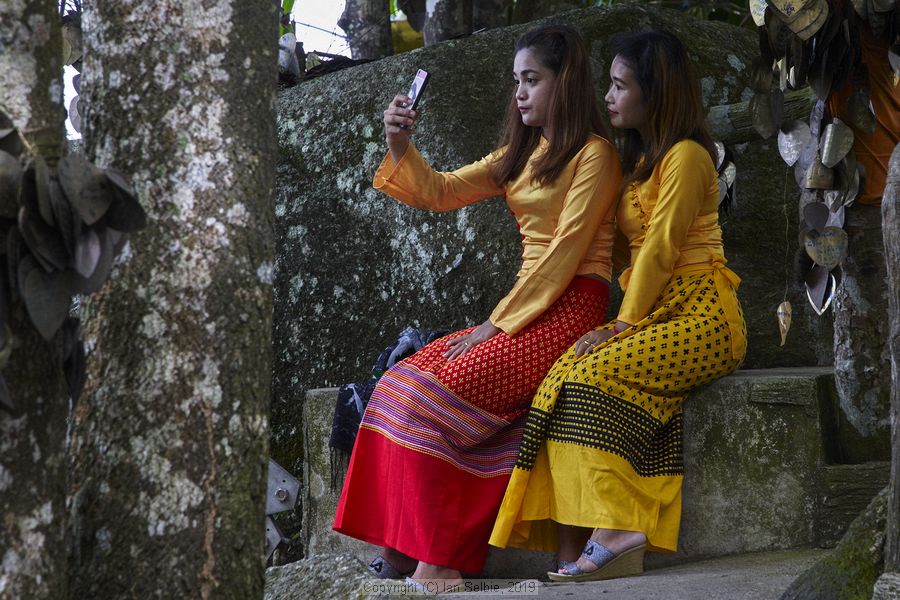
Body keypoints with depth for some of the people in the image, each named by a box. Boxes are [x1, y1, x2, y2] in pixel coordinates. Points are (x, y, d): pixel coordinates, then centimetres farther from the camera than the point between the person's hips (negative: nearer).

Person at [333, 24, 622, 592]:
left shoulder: (593, 154, -5)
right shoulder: (520, 155, 21)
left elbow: (565, 252, -13)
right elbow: (442, 191, 17)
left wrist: (497, 324, -15)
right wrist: (401, 148, -3)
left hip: (568, 312, -8)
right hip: (525, 309, 8)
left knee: (434, 394, -24)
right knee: (402, 382, -12)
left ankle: (434, 557, -19)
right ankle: (401, 548, -17)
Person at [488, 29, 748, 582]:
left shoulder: (686, 156, -4)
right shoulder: (639, 160, 24)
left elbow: (662, 246, -11)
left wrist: (624, 323, -14)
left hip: (701, 315, -7)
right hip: (654, 314, 7)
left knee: (595, 376, -29)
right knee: (563, 376, -20)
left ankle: (615, 531, -31)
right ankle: (575, 550, -31)